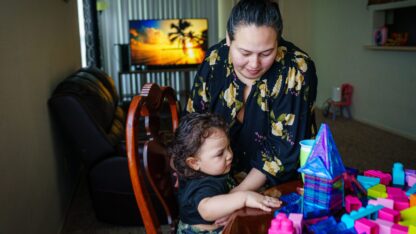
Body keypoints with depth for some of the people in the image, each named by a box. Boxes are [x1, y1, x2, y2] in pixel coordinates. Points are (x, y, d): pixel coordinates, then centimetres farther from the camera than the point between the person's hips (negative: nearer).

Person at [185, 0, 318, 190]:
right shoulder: (215, 59, -11)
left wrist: (237, 194, -21)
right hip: (224, 174, 4)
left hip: (283, 183, -3)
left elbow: (286, 149, -20)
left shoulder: (297, 71, -22)